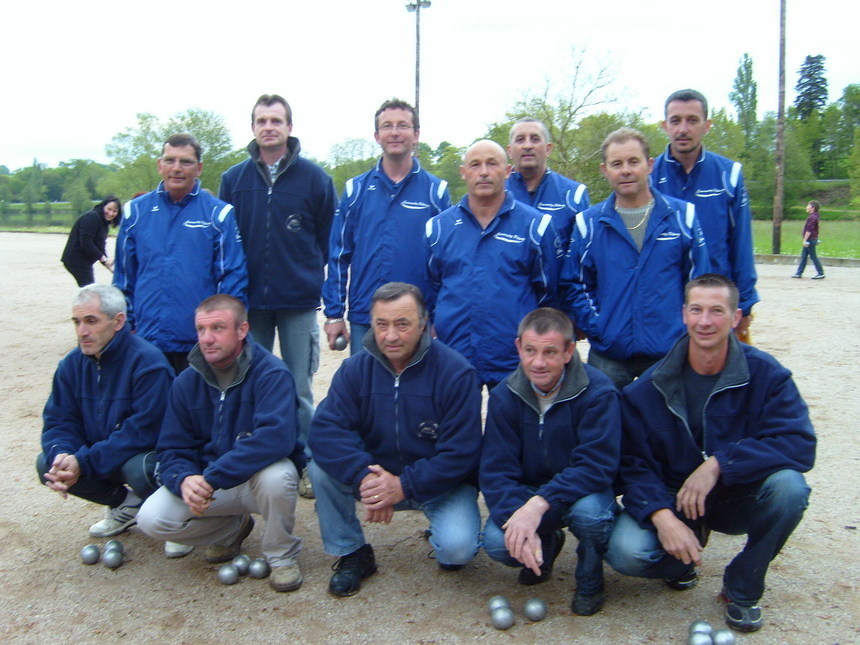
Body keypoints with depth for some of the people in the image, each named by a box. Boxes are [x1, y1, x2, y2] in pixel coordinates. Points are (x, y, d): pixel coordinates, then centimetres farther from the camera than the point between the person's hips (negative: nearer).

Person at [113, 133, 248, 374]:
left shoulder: (219, 214, -2)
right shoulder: (136, 211, 6)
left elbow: (233, 277, -3)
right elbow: (123, 276, 12)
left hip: (201, 343, -2)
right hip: (147, 340, 2)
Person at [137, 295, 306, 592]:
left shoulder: (271, 374, -19)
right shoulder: (187, 382, -2)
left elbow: (277, 437, -35)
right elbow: (172, 449, -2)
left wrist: (213, 478, -36)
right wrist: (184, 479, -27)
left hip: (259, 477, -4)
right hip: (205, 481, 4)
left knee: (275, 476, -38)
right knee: (151, 518, -17)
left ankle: (282, 556, -6)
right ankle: (232, 529, 13)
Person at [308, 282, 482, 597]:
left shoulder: (455, 373, -18)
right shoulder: (355, 368, -7)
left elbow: (460, 453, -19)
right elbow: (325, 429, -19)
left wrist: (404, 486, -28)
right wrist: (364, 475, -34)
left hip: (441, 484, -3)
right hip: (377, 474, 3)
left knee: (457, 548, -29)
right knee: (320, 465, -21)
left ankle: (446, 541, 11)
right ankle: (352, 554, 0)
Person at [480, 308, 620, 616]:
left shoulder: (598, 392, -20)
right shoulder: (504, 396, -10)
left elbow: (597, 466, -26)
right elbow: (496, 471, -13)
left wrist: (540, 503, -39)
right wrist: (516, 516, -32)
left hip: (582, 492, -2)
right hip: (527, 494, 3)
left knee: (590, 510, -36)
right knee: (496, 541, -25)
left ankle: (589, 582, -1)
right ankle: (546, 545, 13)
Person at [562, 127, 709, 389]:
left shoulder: (683, 216, 1)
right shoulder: (588, 223, 2)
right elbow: (574, 285, 4)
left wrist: (686, 333, -4)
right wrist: (596, 328, -7)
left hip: (670, 353, 0)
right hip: (608, 356, 0)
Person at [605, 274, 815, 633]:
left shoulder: (765, 374, -12)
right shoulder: (648, 389, -11)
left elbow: (800, 444, -23)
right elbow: (633, 465, -12)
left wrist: (719, 464, -32)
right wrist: (662, 516, -30)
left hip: (738, 499, 0)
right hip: (670, 499, 0)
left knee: (788, 486, -32)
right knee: (626, 551, -28)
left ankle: (742, 589, -5)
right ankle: (685, 556, 12)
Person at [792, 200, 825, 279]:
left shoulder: (812, 217, -18)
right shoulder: (815, 216, 15)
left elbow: (809, 230, -22)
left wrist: (805, 240, -21)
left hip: (810, 240, -10)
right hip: (811, 240, 10)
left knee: (813, 256, -5)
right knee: (803, 256, 11)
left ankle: (820, 274, -1)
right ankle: (799, 273, 15)